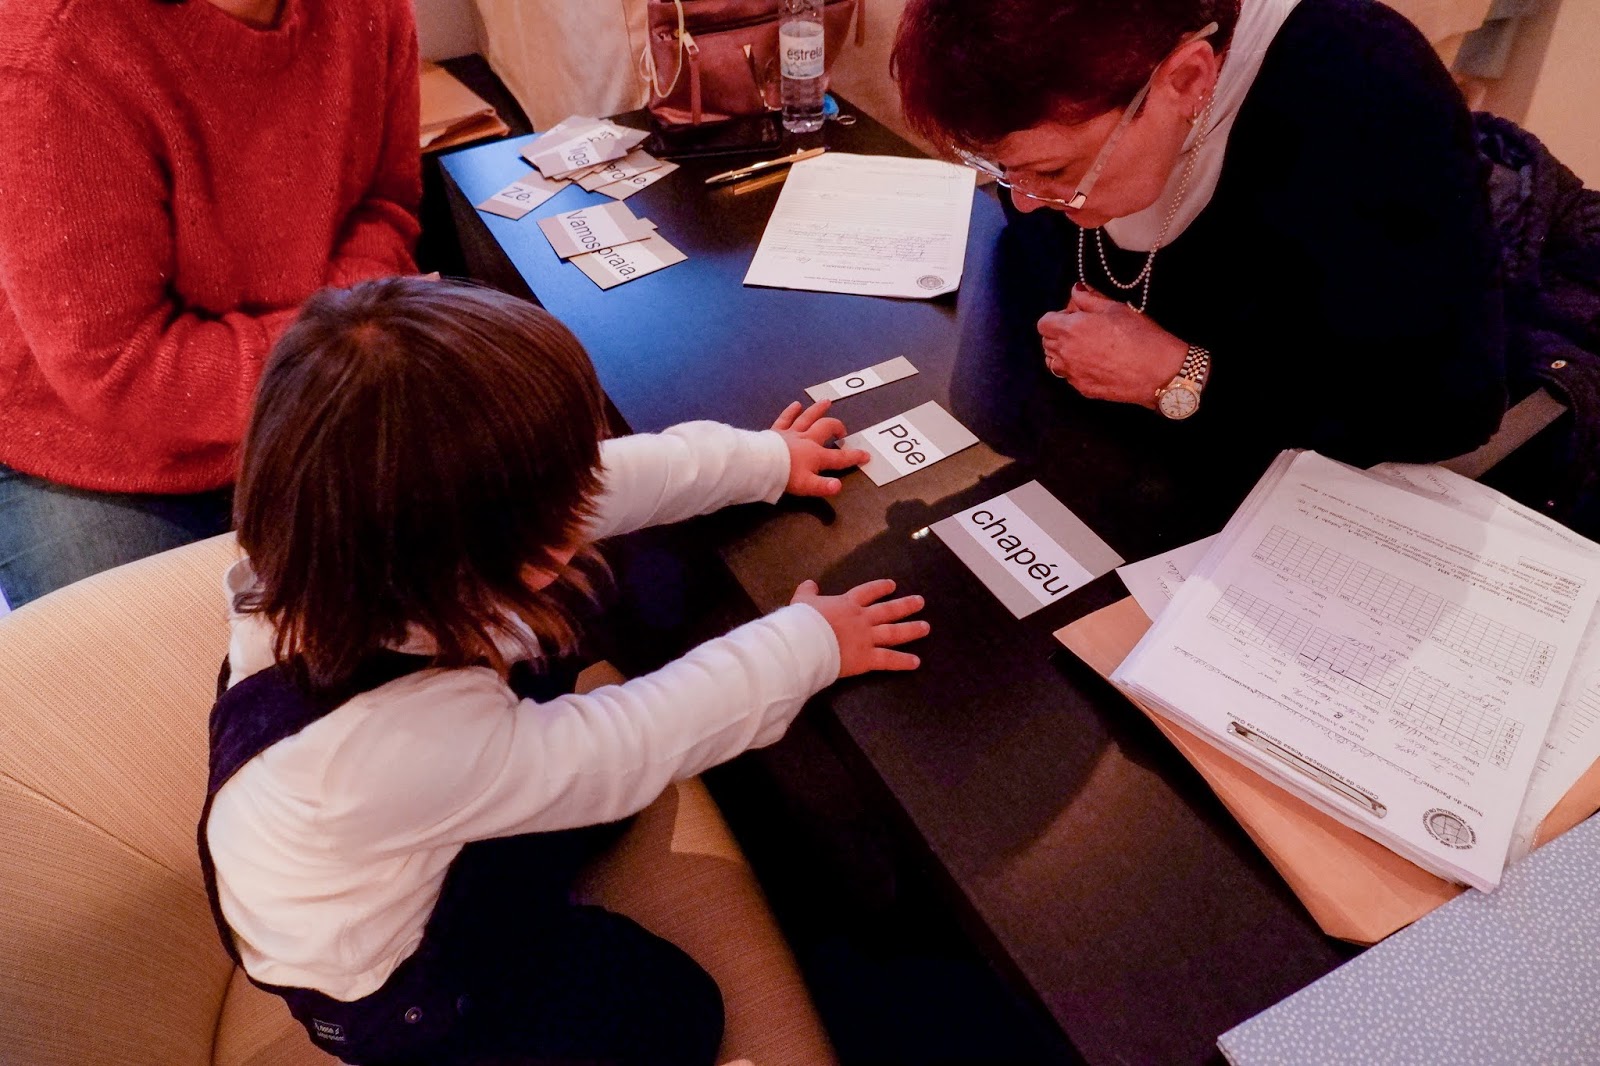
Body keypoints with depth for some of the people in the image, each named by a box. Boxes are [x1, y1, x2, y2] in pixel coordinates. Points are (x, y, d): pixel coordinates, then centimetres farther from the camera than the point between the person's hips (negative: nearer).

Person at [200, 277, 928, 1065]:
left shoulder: (361, 542, -28)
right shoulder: (391, 744, -46)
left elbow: (618, 475, -15)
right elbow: (629, 744, -32)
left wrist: (764, 459, -3)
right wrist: (806, 646, -20)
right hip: (385, 982, -6)